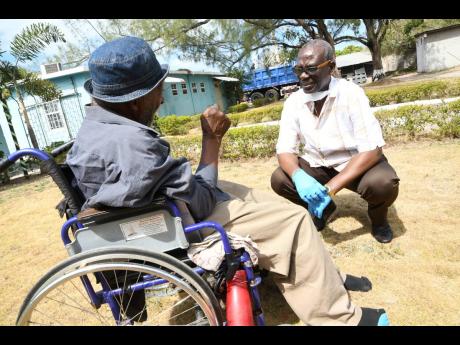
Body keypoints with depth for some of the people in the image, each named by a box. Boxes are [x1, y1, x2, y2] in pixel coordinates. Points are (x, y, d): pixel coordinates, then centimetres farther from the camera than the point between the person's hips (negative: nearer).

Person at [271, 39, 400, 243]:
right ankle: (323, 208, 12)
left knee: (383, 184, -33)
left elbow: (372, 150, -26)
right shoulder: (293, 102, -10)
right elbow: (285, 149, -11)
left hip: (357, 163, -3)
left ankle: (378, 217, 6)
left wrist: (330, 188, -36)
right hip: (318, 165, 4)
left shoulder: (351, 94, -21)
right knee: (279, 179, -17)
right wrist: (298, 176, -35)